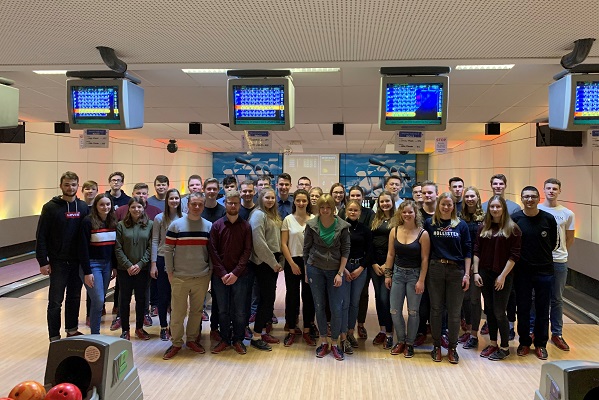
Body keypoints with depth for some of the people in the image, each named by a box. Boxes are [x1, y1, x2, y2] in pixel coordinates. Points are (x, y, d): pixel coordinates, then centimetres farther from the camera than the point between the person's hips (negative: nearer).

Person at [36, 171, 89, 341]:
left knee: (75, 298, 14)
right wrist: (43, 262, -10)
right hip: (58, 262, -3)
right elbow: (41, 236, -6)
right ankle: (54, 337, 14)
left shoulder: (83, 207, 4)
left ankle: (72, 330, 28)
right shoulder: (51, 207, -7)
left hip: (78, 262, 4)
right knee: (55, 302, 4)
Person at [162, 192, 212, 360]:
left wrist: (210, 271, 4)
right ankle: (176, 343, 19)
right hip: (180, 277, -2)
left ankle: (192, 339, 28)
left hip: (202, 277, 2)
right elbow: (168, 250, -2)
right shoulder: (176, 225, -4)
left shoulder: (209, 226, 2)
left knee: (197, 310, 12)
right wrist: (170, 272, -3)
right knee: (178, 312, 5)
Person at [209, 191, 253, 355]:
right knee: (223, 310, 10)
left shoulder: (245, 226, 1)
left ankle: (238, 340, 22)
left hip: (240, 275, 0)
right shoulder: (217, 225, 2)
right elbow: (213, 251, -2)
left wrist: (235, 273, -12)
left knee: (240, 311, 6)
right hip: (220, 276, 1)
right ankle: (224, 339, 25)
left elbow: (247, 251, -4)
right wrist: (222, 273, -10)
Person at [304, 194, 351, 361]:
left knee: (336, 309, 0)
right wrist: (306, 270, 6)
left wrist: (340, 273, -8)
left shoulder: (342, 226, -6)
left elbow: (345, 251, -4)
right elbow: (306, 248, 3)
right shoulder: (311, 225, -5)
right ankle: (323, 342, 24)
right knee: (319, 307, 9)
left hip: (335, 270, 0)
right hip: (315, 270, 1)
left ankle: (335, 344, 18)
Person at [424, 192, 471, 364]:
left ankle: (452, 348, 19)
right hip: (435, 269, 0)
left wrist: (467, 274, -1)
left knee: (454, 311, 5)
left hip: (456, 270, 0)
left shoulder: (461, 225, 4)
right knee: (436, 309, 7)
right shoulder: (429, 223, 2)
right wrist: (425, 272, -3)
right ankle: (437, 346, 20)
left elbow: (467, 251, 5)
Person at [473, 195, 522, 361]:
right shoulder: (483, 228, 7)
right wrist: (476, 272, -1)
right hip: (485, 274, 4)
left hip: (502, 276, -4)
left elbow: (514, 255, -9)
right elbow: (476, 251, 7)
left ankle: (504, 347, 16)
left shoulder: (512, 229, -6)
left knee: (499, 312, -1)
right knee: (490, 310, 12)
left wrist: (503, 276, -12)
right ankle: (493, 344, 26)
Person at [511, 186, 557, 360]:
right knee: (523, 309, 9)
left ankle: (541, 344, 25)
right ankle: (524, 343, 25)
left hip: (544, 271, 1)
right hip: (522, 272, 0)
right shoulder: (515, 219, -6)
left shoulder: (548, 219, -4)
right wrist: (523, 258, -1)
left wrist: (542, 257, 7)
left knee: (542, 310, 10)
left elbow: (553, 243, 8)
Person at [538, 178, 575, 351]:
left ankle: (557, 334, 22)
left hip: (559, 262, 1)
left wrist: (559, 251, 6)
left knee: (557, 299, 11)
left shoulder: (567, 214, 2)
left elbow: (569, 240, 10)